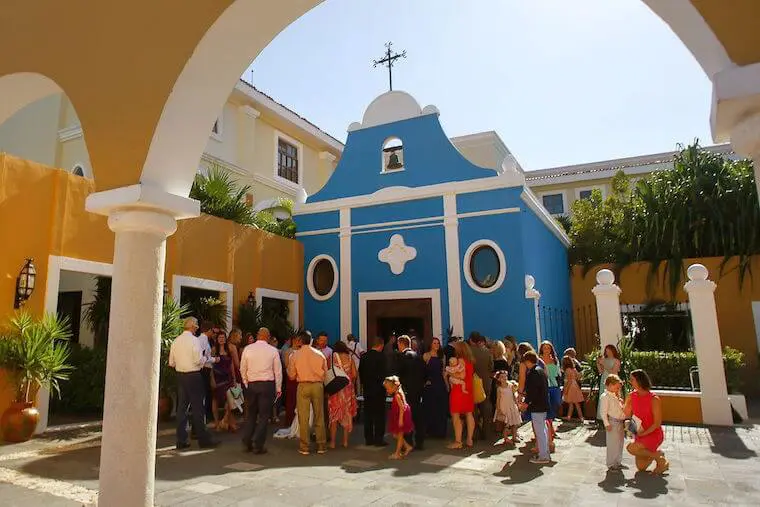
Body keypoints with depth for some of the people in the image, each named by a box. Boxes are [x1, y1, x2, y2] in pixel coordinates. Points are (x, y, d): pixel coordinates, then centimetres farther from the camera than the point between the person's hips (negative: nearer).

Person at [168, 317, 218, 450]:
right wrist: (207, 358, 1)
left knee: (181, 407, 9)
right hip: (193, 376, -6)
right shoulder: (194, 340, -12)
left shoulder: (176, 341, 7)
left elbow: (171, 362, 11)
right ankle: (203, 439, 9)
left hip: (180, 375, 6)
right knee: (197, 408, 1)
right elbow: (199, 360, -18)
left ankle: (181, 440, 13)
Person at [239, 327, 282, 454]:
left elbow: (243, 369, 6)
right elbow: (278, 371, 0)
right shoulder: (273, 350, -3)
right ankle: (258, 446, 5)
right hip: (267, 385, -2)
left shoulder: (247, 349, 0)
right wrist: (278, 388, 9)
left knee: (251, 414, 17)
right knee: (264, 415, 5)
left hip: (251, 384, 2)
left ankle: (247, 442, 16)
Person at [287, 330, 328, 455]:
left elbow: (292, 375, 3)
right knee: (319, 417, 10)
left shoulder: (295, 355, -4)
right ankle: (321, 446, 16)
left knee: (303, 418, 5)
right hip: (318, 386, 2)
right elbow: (325, 372, 5)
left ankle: (304, 447, 10)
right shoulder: (320, 354, -1)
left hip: (303, 386, -1)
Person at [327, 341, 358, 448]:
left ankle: (332, 442, 9)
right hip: (348, 389, 2)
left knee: (334, 415, 6)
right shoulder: (350, 358, 4)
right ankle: (345, 441, 16)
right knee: (347, 414, 11)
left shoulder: (333, 356, -2)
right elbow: (354, 375, 0)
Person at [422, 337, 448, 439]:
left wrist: (447, 385, 10)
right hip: (430, 385, -5)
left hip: (440, 384, 5)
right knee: (430, 408, 1)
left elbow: (443, 372, 15)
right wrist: (425, 381, -19)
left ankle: (440, 431, 16)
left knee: (441, 409, 6)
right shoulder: (426, 355, -1)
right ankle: (429, 430, 12)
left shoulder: (441, 356, 15)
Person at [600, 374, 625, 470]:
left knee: (620, 443, 15)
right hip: (613, 423, -9)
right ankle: (611, 464, 7)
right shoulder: (605, 396, -12)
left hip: (621, 422, 9)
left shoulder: (616, 396, 15)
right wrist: (607, 424, -19)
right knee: (613, 444, -3)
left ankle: (618, 462, 27)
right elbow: (604, 412, -15)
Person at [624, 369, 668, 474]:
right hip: (639, 435, 6)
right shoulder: (632, 396, 0)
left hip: (653, 434, -6)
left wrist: (643, 433, -18)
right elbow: (627, 415, -3)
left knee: (631, 448, -29)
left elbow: (657, 423, -17)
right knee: (641, 467, 8)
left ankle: (657, 455, -5)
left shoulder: (654, 399, -18)